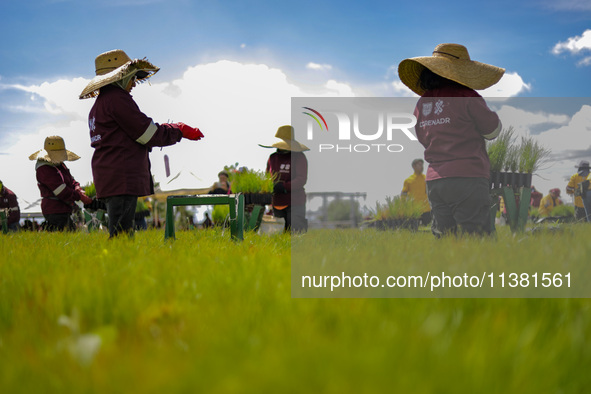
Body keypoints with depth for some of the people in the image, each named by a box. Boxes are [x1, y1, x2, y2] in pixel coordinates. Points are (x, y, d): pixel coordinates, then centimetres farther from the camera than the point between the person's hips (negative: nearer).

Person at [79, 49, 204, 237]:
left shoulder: (99, 104, 24)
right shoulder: (117, 98, -8)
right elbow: (148, 134, -9)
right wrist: (180, 131, 6)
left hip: (109, 178, 10)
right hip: (122, 179, -10)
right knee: (121, 235, -14)